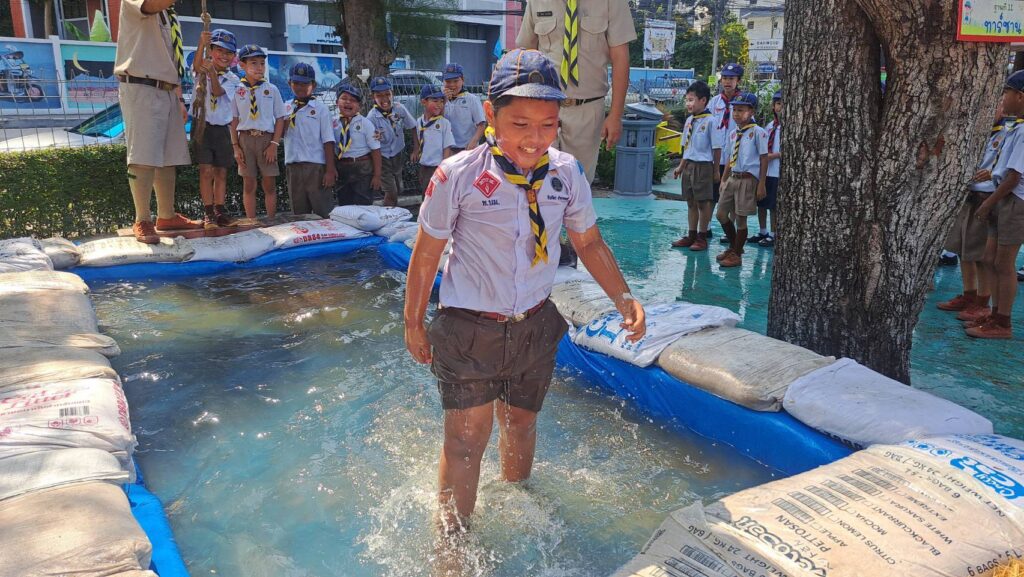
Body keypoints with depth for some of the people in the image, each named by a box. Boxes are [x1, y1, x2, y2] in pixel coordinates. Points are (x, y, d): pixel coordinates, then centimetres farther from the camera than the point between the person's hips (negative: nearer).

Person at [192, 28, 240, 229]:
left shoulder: (232, 79, 5)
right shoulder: (203, 70, 1)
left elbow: (218, 92, -15)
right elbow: (197, 65, -24)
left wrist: (212, 72, -33)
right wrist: (201, 45, -43)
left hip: (222, 129, 3)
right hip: (202, 125, -3)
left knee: (221, 172, 6)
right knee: (206, 170, -7)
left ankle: (220, 211, 12)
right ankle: (208, 212, -2)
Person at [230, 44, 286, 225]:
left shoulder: (271, 89, 3)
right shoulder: (237, 91, 3)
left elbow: (280, 118, 3)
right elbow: (234, 121, 5)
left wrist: (274, 144, -6)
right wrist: (236, 146, -2)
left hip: (267, 138, 0)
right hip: (245, 138, 0)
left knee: (269, 184, 3)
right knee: (248, 183, 5)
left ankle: (271, 220, 10)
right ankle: (251, 220, 12)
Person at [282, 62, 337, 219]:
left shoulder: (321, 109, -2)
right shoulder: (286, 108, 12)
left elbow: (328, 141, -6)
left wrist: (330, 170, -12)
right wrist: (284, 124, -6)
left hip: (316, 167, -5)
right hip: (292, 167, 5)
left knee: (324, 213, -3)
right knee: (299, 214, 12)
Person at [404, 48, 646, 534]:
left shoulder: (567, 173, -8)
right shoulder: (458, 176, -19)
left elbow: (589, 243, 3)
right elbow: (426, 254, -8)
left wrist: (623, 298, -10)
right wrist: (413, 323, 0)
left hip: (535, 326, 4)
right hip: (469, 329, -4)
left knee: (520, 424, 22)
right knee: (466, 438, -1)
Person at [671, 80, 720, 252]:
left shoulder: (710, 121, -11)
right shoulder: (689, 120, 10)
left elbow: (716, 148, -10)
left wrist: (715, 170, -9)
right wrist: (681, 166, 14)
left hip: (703, 166, -7)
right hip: (689, 165, 7)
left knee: (703, 202, 1)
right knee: (691, 202, 13)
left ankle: (702, 237, 10)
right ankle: (691, 235, 22)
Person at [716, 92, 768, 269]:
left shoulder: (758, 132, -9)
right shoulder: (733, 133, 11)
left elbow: (764, 159, -9)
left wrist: (761, 185, -12)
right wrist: (723, 180, 15)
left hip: (748, 179, -7)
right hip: (732, 178, 7)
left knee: (740, 218, 0)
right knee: (721, 214, 9)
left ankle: (736, 254, 13)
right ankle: (734, 247, 29)